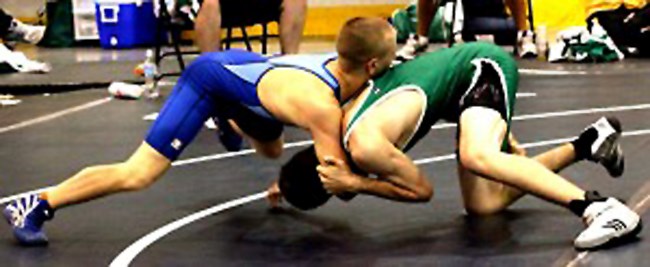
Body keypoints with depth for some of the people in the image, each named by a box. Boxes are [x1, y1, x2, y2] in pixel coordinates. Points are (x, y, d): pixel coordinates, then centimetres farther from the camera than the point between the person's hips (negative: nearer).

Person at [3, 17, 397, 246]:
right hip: (210, 79, -9)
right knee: (138, 174, -16)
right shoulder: (320, 105, -39)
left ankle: (229, 122, 66)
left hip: (245, 66, 9)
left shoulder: (342, 65, -17)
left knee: (272, 151, 35)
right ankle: (36, 206, -7)